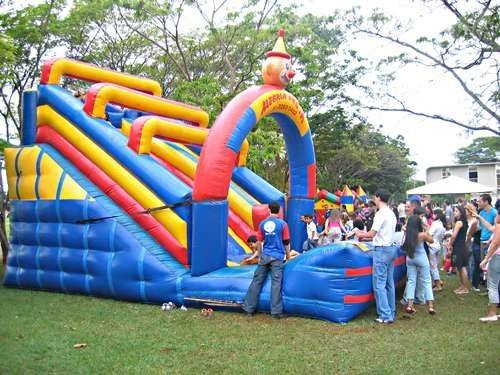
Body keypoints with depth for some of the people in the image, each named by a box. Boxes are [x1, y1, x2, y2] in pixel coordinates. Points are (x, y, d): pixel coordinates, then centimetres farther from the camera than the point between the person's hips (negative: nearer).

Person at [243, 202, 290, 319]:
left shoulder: (263, 224, 6)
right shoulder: (283, 224, -3)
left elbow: (260, 242, 10)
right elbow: (286, 242, 1)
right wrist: (288, 256, 14)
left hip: (264, 256, 3)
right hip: (277, 257, -3)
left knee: (257, 281, 8)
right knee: (276, 283, -3)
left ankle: (249, 308, 13)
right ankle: (276, 311, -3)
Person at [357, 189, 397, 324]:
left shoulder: (381, 213, -15)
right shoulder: (391, 213, 13)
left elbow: (372, 233, -18)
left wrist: (361, 235, 1)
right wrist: (366, 234, 20)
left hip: (382, 250, -9)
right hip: (391, 248, 9)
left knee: (379, 284, -4)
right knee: (389, 283, 15)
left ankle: (386, 316, -4)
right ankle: (391, 313, 22)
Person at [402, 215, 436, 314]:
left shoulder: (407, 234, -11)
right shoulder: (422, 235, -17)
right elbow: (431, 240, 0)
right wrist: (425, 232, 5)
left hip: (410, 258, 3)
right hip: (421, 258, -3)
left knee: (411, 281, 9)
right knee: (426, 281, 6)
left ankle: (410, 305, 4)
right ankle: (430, 306, 5)